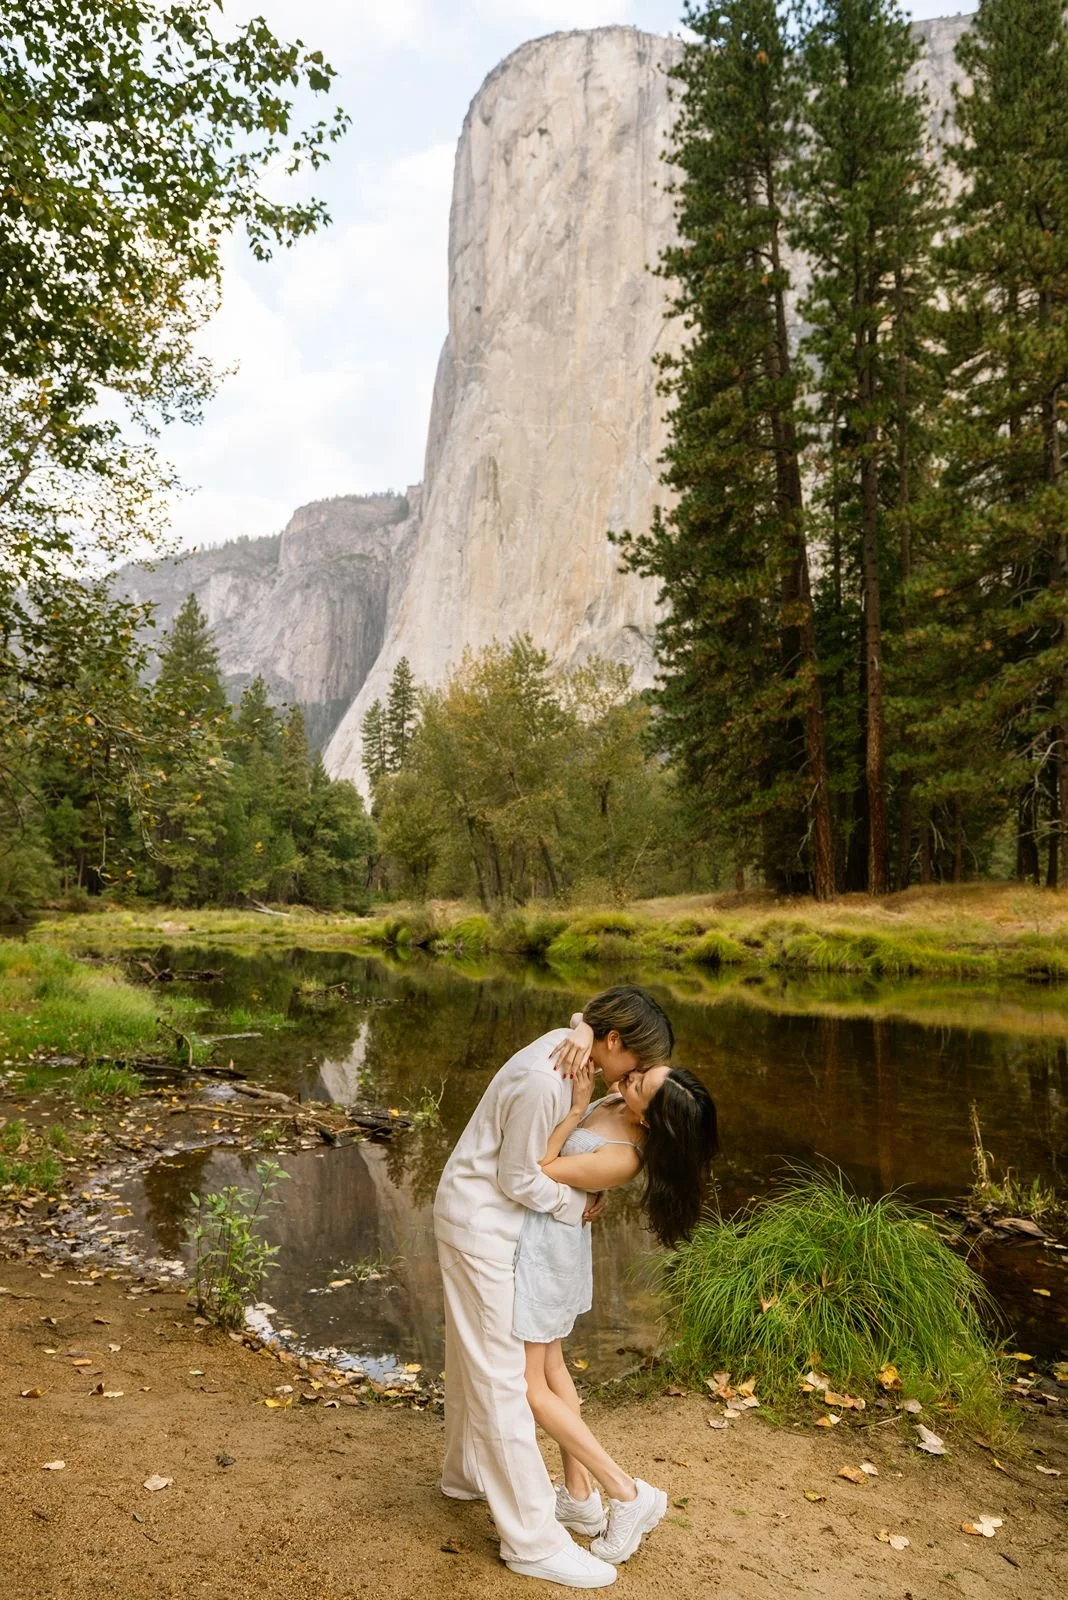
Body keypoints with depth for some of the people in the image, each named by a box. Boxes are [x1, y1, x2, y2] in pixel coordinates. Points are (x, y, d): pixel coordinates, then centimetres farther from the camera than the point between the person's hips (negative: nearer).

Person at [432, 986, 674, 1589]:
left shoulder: (566, 1047, -4)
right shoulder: (540, 1081, -32)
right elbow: (518, 1178, -22)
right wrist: (578, 1207, -9)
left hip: (489, 1221, 9)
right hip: (481, 1227, -9)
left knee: (477, 1355, 24)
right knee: (501, 1374, 1)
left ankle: (469, 1471, 44)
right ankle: (533, 1539, 12)